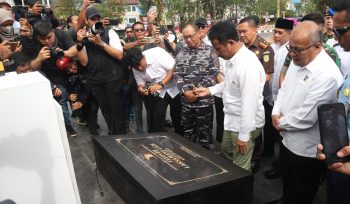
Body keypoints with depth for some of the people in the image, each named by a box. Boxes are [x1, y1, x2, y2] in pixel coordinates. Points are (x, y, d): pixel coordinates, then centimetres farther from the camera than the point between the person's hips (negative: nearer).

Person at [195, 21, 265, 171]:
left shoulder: (248, 65, -29)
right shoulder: (231, 58, 1)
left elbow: (250, 102, -28)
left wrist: (243, 135, -23)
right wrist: (210, 90, 8)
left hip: (245, 124, -9)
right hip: (232, 119, 9)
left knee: (240, 168, 7)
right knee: (226, 150, 28)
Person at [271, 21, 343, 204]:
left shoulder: (327, 74, -27)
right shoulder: (297, 62, 1)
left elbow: (306, 117, -29)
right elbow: (284, 89, 12)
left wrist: (282, 123, -12)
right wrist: (276, 113, -4)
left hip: (306, 151, -8)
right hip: (288, 141, 8)